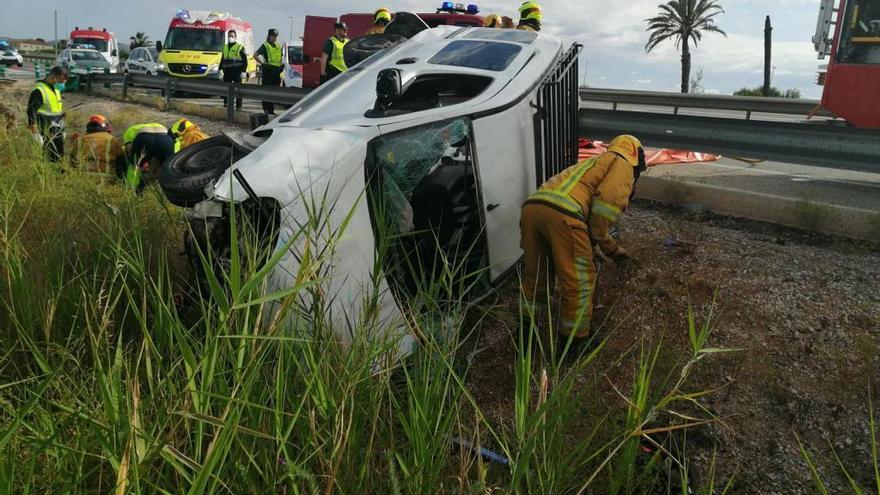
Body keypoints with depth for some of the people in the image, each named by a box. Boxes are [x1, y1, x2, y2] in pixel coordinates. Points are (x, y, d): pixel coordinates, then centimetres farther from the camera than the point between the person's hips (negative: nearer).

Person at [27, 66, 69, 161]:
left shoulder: (56, 90, 10)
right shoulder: (39, 91, -17)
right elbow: (31, 113, -20)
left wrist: (62, 129, 21)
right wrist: (35, 134, -24)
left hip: (57, 132, 8)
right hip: (46, 133, -8)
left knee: (59, 157, 13)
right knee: (50, 159, -6)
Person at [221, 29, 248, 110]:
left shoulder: (240, 47, 0)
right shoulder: (225, 47, 18)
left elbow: (245, 60, -4)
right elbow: (222, 60, 23)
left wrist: (244, 70, -13)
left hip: (236, 71, -6)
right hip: (227, 72, 6)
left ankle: (238, 106, 2)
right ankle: (226, 104, 16)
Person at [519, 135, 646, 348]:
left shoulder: (594, 163, 41)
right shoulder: (622, 164, 16)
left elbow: (592, 218, 48)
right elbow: (608, 198, -6)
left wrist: (613, 249, 56)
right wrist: (595, 237, 6)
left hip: (532, 207, 8)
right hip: (562, 214, -8)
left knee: (535, 276, 24)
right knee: (578, 282, 8)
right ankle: (573, 341, 22)